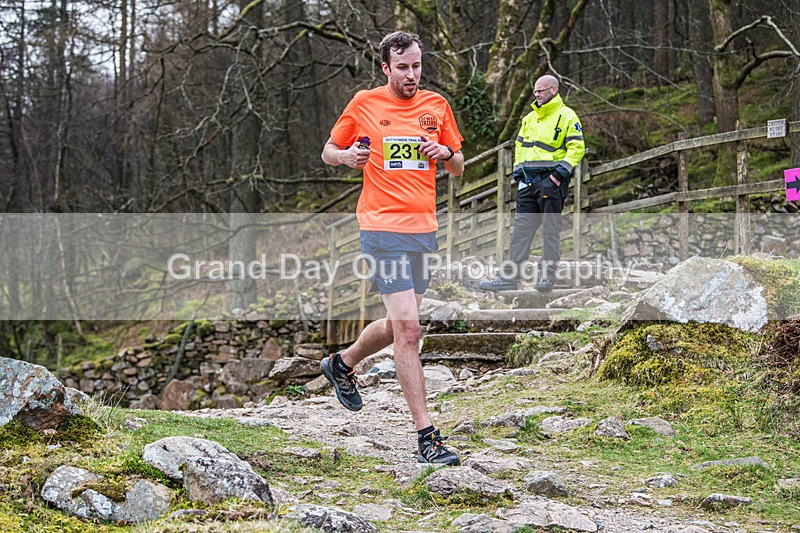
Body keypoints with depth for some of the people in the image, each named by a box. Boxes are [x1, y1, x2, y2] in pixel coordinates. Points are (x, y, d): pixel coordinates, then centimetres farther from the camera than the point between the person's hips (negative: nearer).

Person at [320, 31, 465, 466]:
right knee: (408, 329, -11)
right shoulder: (364, 104, 1)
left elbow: (458, 168, 16)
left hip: (423, 227, 5)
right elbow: (329, 151, 11)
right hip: (383, 227, -5)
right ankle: (426, 435, -8)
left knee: (399, 325, 17)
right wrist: (346, 156, -11)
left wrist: (446, 153, -6)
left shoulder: (436, 106, 10)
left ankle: (342, 364, 46)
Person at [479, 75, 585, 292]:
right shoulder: (529, 118, 19)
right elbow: (519, 145, 25)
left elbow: (577, 148, -9)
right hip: (528, 182, 7)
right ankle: (509, 277, 1)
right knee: (521, 228, 3)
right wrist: (517, 170, 12)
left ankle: (548, 275, 5)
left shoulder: (567, 116, -3)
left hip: (551, 180, -7)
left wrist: (561, 172, -17)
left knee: (551, 229, 0)